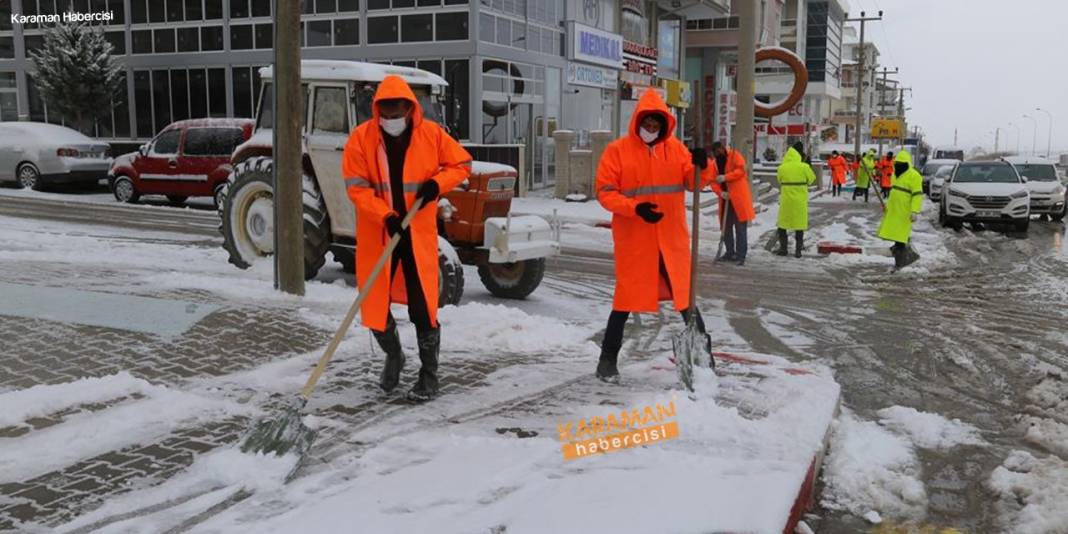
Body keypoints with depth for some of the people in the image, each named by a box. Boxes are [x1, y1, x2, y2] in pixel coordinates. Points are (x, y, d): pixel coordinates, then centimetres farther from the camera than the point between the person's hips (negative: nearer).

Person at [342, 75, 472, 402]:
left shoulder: (431, 134, -3)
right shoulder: (361, 138, -6)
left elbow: (461, 163, 7)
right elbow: (356, 187, -9)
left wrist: (438, 182, -13)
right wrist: (385, 216, -23)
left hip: (419, 232, -1)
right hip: (377, 233, 1)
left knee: (423, 307, 1)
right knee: (375, 303, 7)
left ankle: (429, 376, 17)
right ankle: (393, 357, 36)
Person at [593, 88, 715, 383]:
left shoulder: (675, 147, 8)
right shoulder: (617, 150, -3)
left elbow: (691, 182, 2)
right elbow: (605, 192, -7)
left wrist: (702, 167, -19)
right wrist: (635, 208, -20)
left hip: (671, 239, 3)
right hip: (633, 239, -3)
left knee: (685, 294, 9)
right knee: (626, 298, 3)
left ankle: (703, 352, 22)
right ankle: (608, 360, 15)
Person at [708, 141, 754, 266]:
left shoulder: (735, 156, -2)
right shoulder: (714, 163, 11)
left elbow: (741, 170, -15)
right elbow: (713, 181, 6)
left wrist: (725, 177, -24)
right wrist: (720, 193, -12)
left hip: (739, 198, -6)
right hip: (725, 199, 6)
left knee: (740, 227, -6)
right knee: (726, 227, 10)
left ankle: (741, 255, -5)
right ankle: (730, 253, 21)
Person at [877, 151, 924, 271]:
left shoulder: (913, 176, -14)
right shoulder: (896, 174, 14)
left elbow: (917, 195, -19)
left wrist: (914, 211, -26)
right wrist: (887, 204, 24)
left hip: (904, 212, -9)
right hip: (893, 210, 9)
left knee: (900, 236, -6)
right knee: (895, 233, 16)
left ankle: (900, 262, 0)